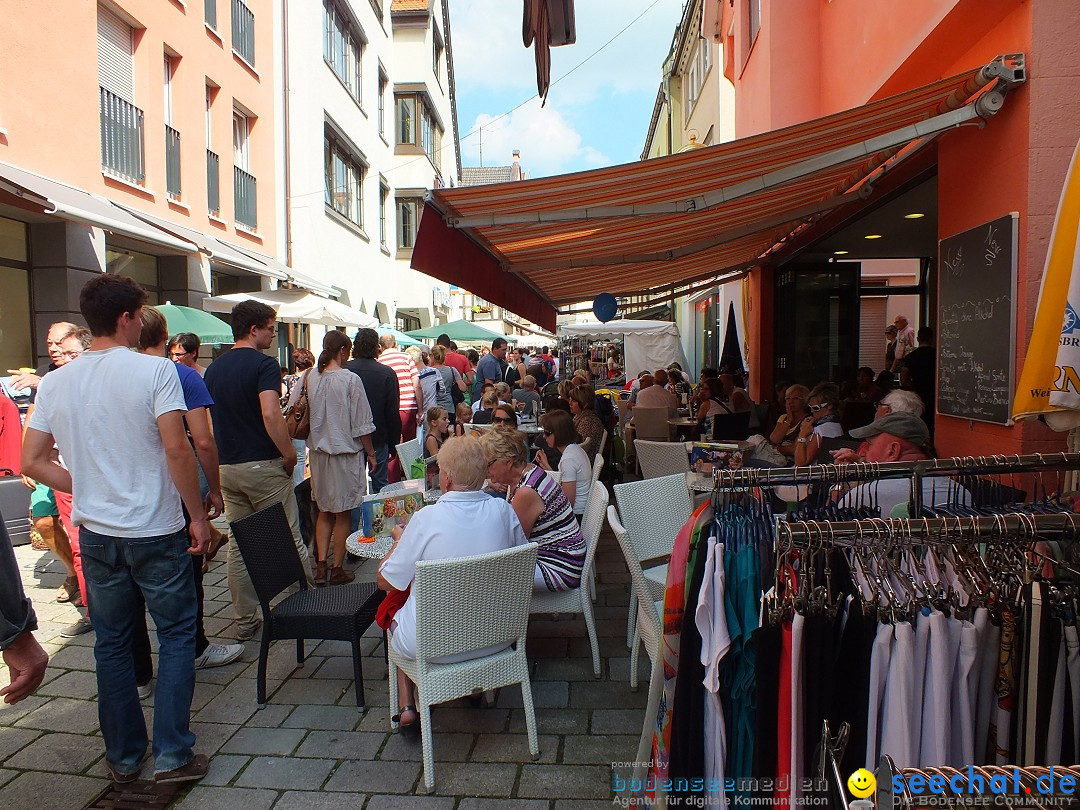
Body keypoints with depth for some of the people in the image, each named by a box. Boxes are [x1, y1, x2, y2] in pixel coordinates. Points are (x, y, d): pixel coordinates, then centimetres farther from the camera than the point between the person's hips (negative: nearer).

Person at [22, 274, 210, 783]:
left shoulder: (55, 383, 4)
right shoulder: (154, 370, -12)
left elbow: (32, 461, 5)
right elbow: (176, 449, -19)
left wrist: (88, 491, 13)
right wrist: (198, 515, -11)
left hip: (96, 532, 5)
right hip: (156, 531, -5)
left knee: (111, 642, 16)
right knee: (176, 635, 9)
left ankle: (123, 757, 28)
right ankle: (172, 754, 11)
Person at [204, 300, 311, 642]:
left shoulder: (213, 368, 11)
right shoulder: (263, 364, -12)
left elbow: (207, 419, 16)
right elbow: (270, 414, -26)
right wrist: (289, 454, -16)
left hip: (226, 466, 7)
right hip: (263, 464, -7)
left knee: (238, 546, 12)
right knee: (288, 541, 5)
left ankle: (245, 621, 19)